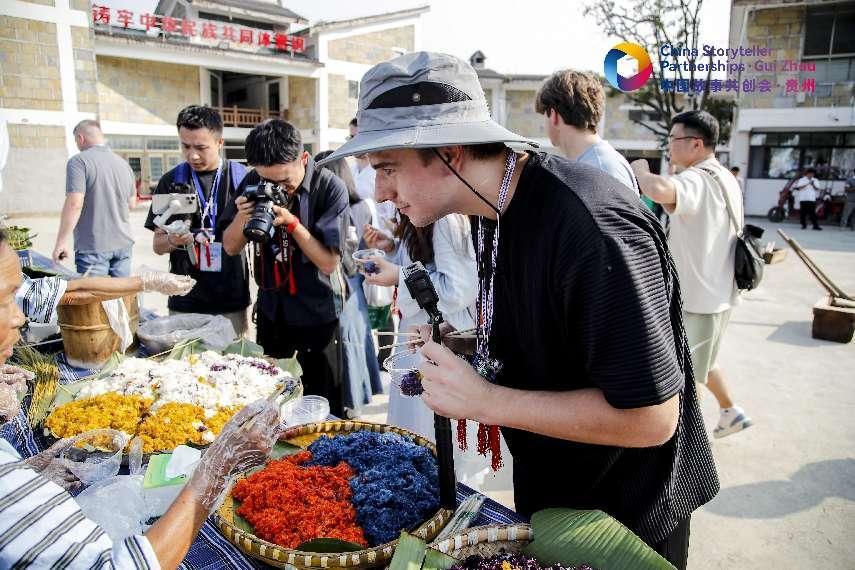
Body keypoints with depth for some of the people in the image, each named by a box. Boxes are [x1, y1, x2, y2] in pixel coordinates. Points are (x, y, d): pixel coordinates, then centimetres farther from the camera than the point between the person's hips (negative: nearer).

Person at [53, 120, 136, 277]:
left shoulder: (79, 161, -9)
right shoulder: (123, 163, 11)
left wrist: (61, 242, -14)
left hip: (94, 246, -6)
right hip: (123, 243, 6)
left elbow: (74, 204, -18)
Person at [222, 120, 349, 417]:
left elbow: (329, 262, -17)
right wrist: (242, 216, -18)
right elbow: (231, 247, 1)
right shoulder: (254, 183, -3)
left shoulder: (330, 187, -16)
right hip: (270, 310, 4)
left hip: (318, 313, -4)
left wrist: (291, 223, -26)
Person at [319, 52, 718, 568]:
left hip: (628, 513, -7)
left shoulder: (590, 229, -33)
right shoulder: (491, 207, -4)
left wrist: (487, 401, -28)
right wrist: (465, 351, -4)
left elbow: (652, 418, -31)